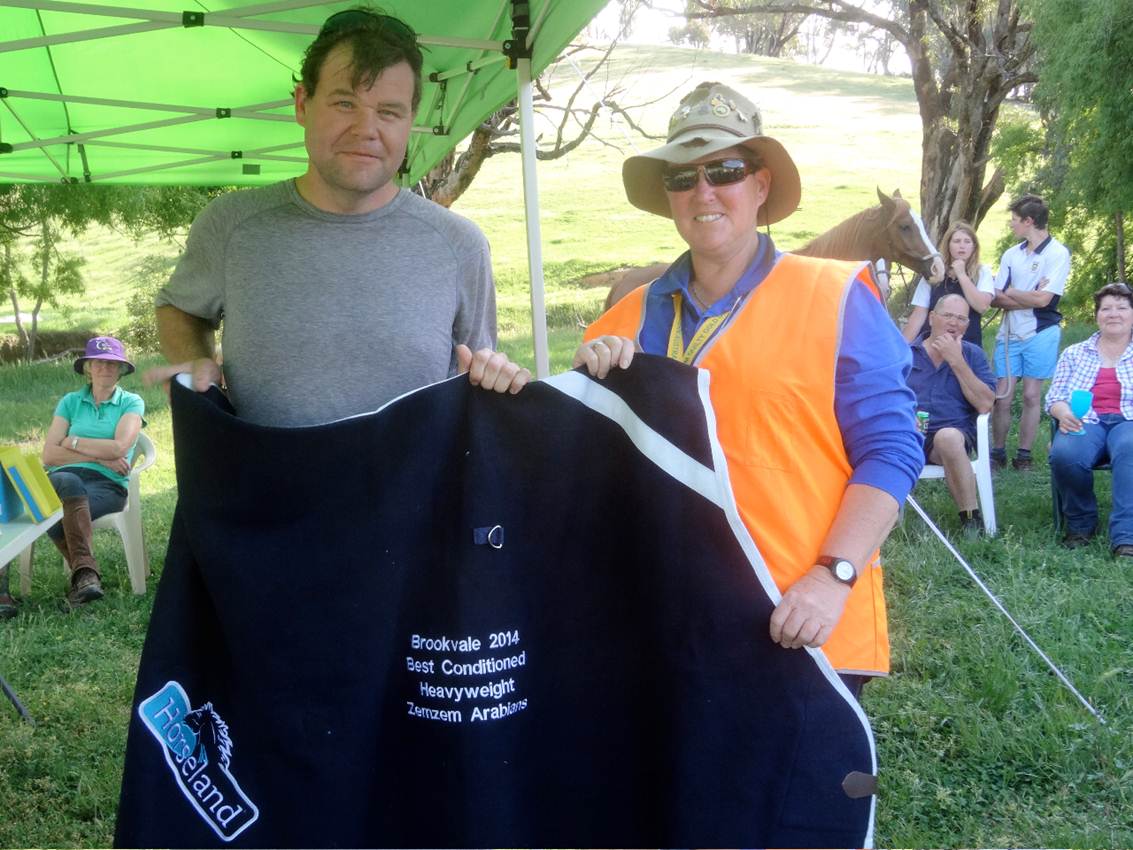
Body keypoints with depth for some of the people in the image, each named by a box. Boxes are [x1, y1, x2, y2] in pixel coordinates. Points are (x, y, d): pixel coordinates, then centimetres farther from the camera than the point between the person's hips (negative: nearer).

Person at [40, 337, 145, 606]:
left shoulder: (131, 402, 11)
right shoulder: (70, 402, 18)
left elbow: (119, 447, -7)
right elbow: (49, 455, 6)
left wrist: (73, 442, 4)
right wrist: (99, 457, -4)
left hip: (108, 484, -2)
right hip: (64, 478, 2)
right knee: (69, 482, -39)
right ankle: (86, 571, -47)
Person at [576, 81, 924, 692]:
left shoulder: (835, 299, -3)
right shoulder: (633, 318, 8)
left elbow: (889, 451, -7)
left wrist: (834, 576, -18)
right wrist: (590, 383, -8)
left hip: (806, 625, -3)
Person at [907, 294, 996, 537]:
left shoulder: (973, 354, 11)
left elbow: (985, 405, -3)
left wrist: (957, 362, -7)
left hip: (955, 433, 0)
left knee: (947, 437, -37)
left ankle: (971, 518, -21)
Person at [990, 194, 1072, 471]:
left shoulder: (1058, 254, -8)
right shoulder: (1011, 254, 8)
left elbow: (1043, 299, -16)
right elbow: (996, 299, 1)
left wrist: (1011, 293, -3)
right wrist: (1029, 297, -12)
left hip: (1040, 333, -4)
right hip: (1009, 333, 4)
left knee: (1031, 396, 3)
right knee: (1002, 397, 1)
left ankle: (1024, 455, 13)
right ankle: (997, 453, 12)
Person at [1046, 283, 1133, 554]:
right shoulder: (1074, 353, 22)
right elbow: (1054, 397, 14)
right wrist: (1063, 412, -11)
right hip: (1084, 422, 1)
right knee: (1064, 455, -35)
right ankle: (1081, 524, -8)